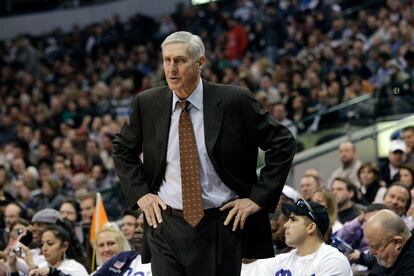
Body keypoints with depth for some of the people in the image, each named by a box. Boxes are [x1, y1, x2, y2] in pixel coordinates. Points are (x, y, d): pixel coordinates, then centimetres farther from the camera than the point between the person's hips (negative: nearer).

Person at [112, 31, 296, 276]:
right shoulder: (148, 103, 2)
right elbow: (123, 150, 19)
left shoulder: (235, 101, -7)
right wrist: (140, 193, 5)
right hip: (166, 226, 2)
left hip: (222, 226, -2)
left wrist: (258, 198, -5)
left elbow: (283, 143, -1)